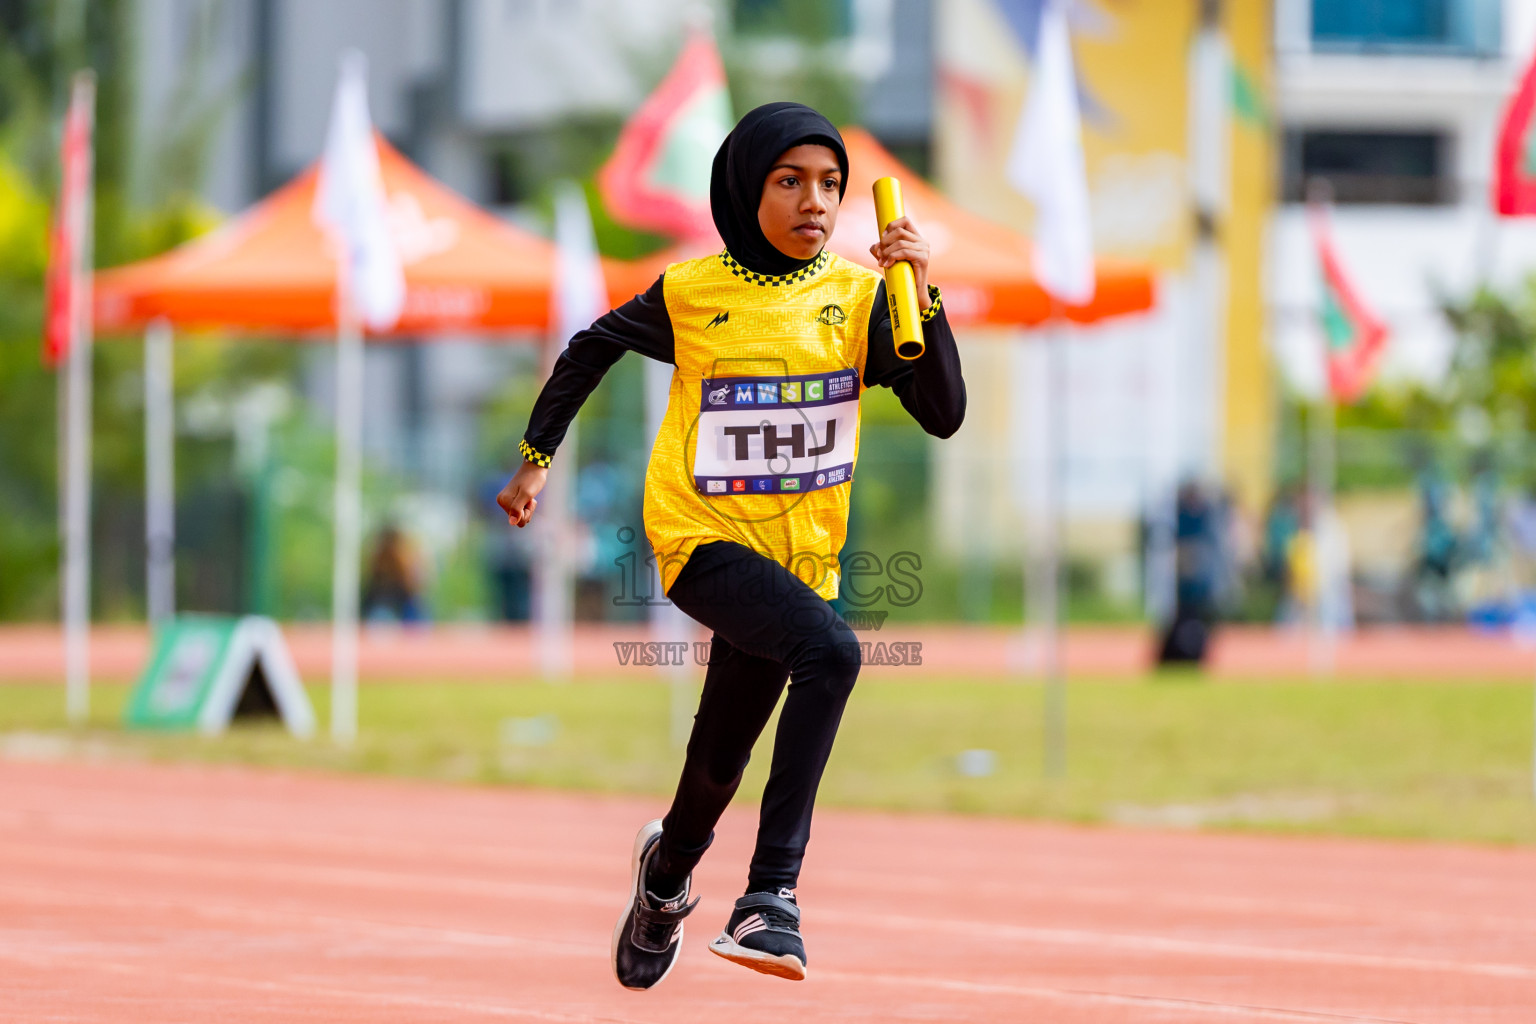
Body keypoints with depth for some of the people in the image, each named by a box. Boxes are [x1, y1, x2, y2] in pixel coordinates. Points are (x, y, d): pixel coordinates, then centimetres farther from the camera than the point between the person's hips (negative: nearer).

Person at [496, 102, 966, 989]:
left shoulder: (858, 296, -3)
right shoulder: (691, 294, -6)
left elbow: (944, 415, -11)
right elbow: (593, 350, 12)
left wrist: (921, 295, -22)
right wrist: (536, 459, 14)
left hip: (796, 556, 4)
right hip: (701, 540, -4)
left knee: (720, 768, 14)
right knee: (830, 650, -32)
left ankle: (668, 870, 48)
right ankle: (773, 893, -32)